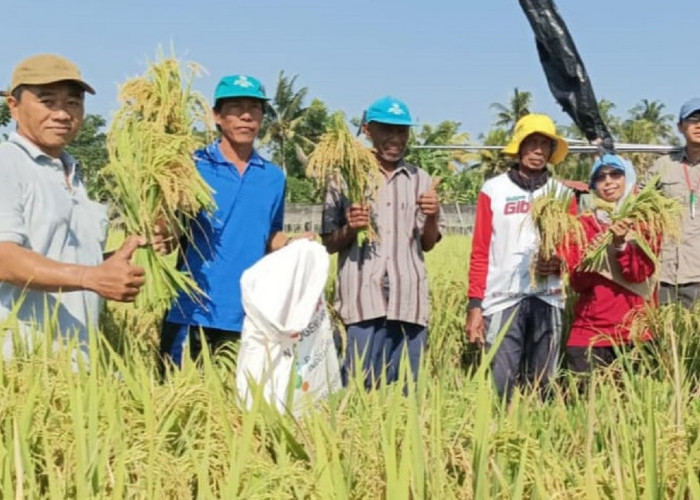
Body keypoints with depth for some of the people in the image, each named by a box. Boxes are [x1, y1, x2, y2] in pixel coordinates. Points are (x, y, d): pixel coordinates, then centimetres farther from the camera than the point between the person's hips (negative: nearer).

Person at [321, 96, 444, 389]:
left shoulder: (420, 180, 15)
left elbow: (428, 244, 17)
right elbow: (329, 244, 7)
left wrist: (432, 217, -2)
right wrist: (350, 229, -13)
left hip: (410, 300, 3)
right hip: (364, 298, -3)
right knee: (360, 385, -8)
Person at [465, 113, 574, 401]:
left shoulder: (562, 194, 12)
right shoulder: (494, 190, 6)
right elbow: (480, 252, 4)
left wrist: (559, 263, -10)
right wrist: (475, 304, -4)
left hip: (548, 300, 2)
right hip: (502, 300, -2)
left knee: (542, 385, 6)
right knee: (500, 385, -6)